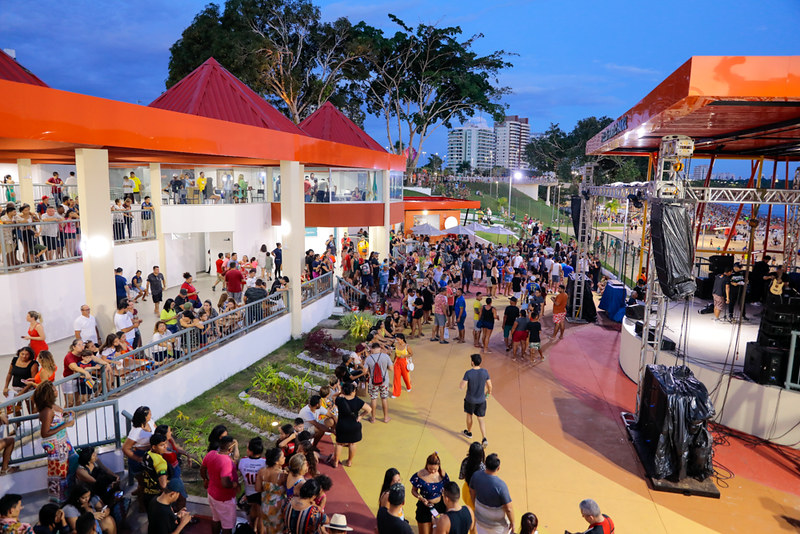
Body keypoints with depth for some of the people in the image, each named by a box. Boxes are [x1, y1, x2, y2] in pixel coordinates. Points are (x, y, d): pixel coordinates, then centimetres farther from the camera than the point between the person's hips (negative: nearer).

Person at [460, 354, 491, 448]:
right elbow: (489, 385, -3)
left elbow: (462, 387, -23)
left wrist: (462, 381, -2)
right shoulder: (485, 372, -13)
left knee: (469, 415, 23)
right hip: (481, 400, 2)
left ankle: (469, 432, 44)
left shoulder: (468, 373, -23)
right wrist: (489, 392, 18)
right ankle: (484, 439, 0)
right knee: (480, 419, 11)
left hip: (470, 400, -2)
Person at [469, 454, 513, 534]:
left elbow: (472, 491, -1)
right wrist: (512, 522, -6)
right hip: (496, 522, -4)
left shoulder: (476, 475, -21)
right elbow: (508, 509, -25)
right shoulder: (500, 485, -36)